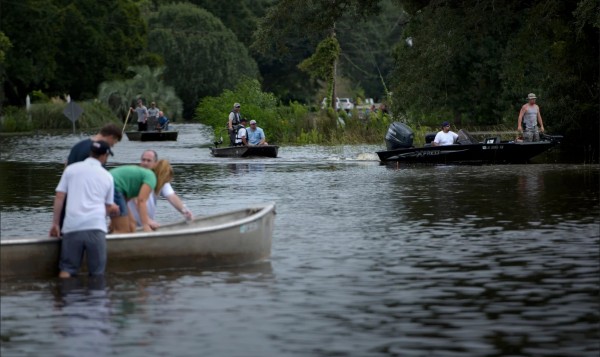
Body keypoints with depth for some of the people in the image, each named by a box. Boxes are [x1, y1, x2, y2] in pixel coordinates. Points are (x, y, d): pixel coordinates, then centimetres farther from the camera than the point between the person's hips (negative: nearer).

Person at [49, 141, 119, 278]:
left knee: (67, 269, 3)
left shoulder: (71, 169, 12)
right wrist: (114, 210, 46)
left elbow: (59, 198, 6)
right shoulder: (107, 177, 15)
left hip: (72, 227, 0)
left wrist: (55, 223, 12)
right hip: (96, 227, 0)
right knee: (97, 272, 5)